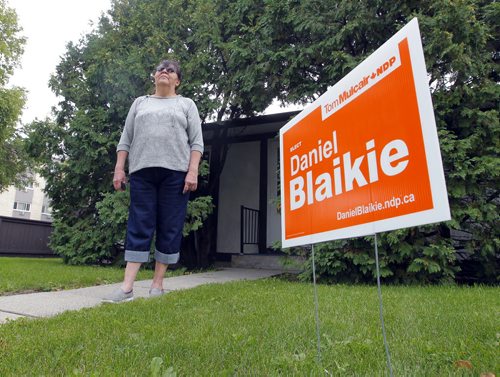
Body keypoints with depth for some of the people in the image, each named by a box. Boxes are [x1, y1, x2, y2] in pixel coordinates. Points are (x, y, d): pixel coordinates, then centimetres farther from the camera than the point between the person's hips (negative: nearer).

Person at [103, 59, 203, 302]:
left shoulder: (186, 104, 15)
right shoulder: (140, 103, 22)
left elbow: (196, 142, 4)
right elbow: (126, 139, 16)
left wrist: (193, 171, -9)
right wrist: (119, 168, 5)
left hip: (175, 172, -2)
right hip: (142, 171, 2)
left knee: (169, 229, -2)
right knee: (138, 227, -3)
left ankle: (157, 284, 6)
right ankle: (127, 287, -4)